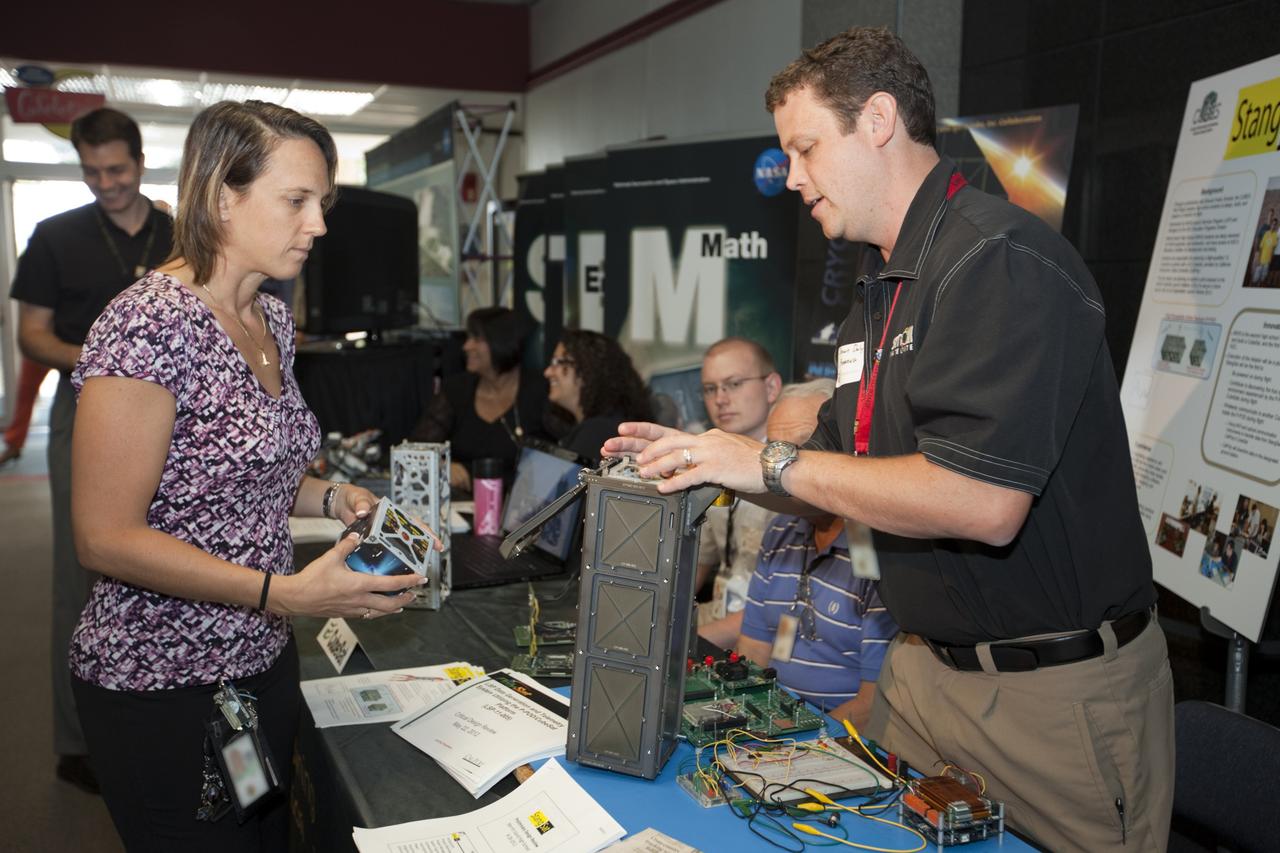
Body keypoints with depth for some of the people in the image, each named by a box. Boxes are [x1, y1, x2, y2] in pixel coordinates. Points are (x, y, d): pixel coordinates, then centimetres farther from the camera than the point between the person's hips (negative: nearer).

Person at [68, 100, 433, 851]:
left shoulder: (274, 318, 4)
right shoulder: (148, 325, -22)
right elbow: (107, 538, -22)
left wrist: (333, 499, -1)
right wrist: (286, 594, -27)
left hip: (263, 659, 8)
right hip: (162, 683, -8)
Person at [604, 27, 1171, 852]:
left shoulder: (1001, 260, -19)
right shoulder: (882, 295, 12)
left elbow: (983, 503, -29)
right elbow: (841, 483, 16)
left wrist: (773, 461, -20)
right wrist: (707, 458, 1)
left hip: (1056, 687, -8)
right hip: (925, 666, 8)